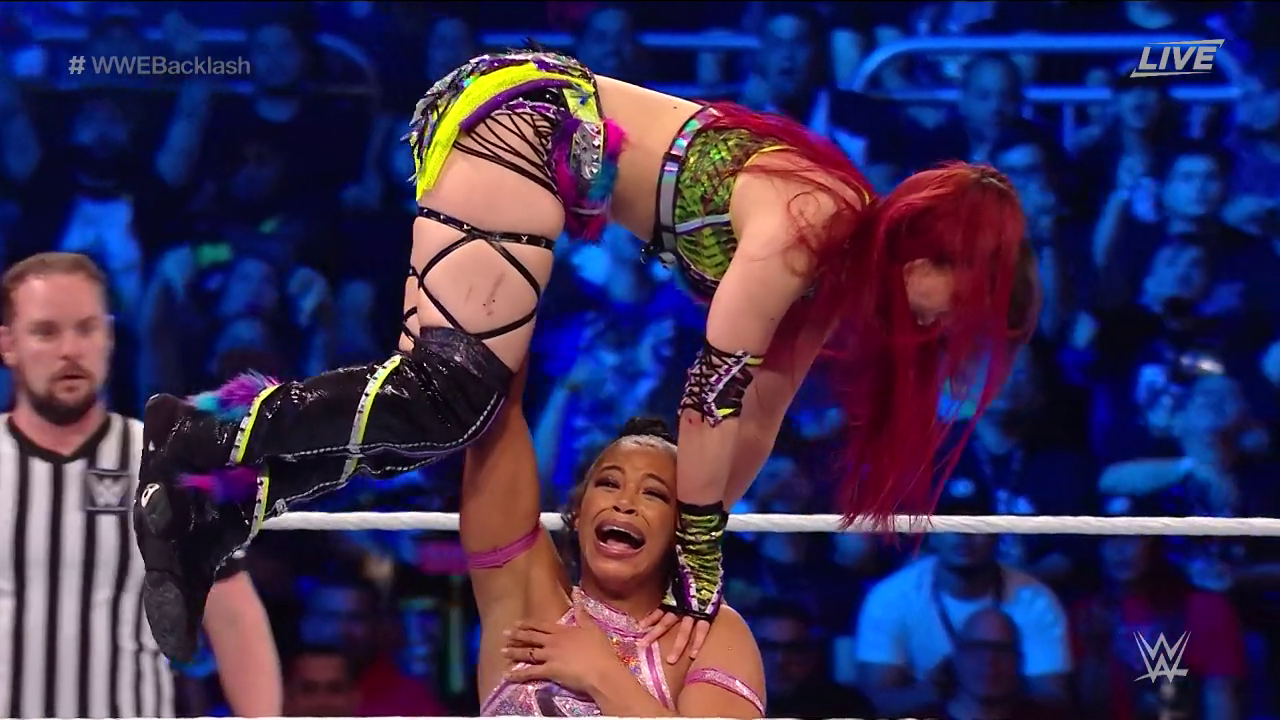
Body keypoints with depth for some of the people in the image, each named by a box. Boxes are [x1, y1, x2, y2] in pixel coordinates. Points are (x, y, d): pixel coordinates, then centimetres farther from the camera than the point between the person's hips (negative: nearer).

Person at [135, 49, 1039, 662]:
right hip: (526, 115, -9)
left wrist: (695, 550, 16)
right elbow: (714, 393, -20)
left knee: (439, 413, 0)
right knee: (450, 392, -22)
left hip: (553, 136, 9)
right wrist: (699, 558, -13)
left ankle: (215, 505, -6)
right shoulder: (807, 224, -19)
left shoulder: (841, 253, 8)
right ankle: (204, 440, -21)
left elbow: (757, 415, 14)